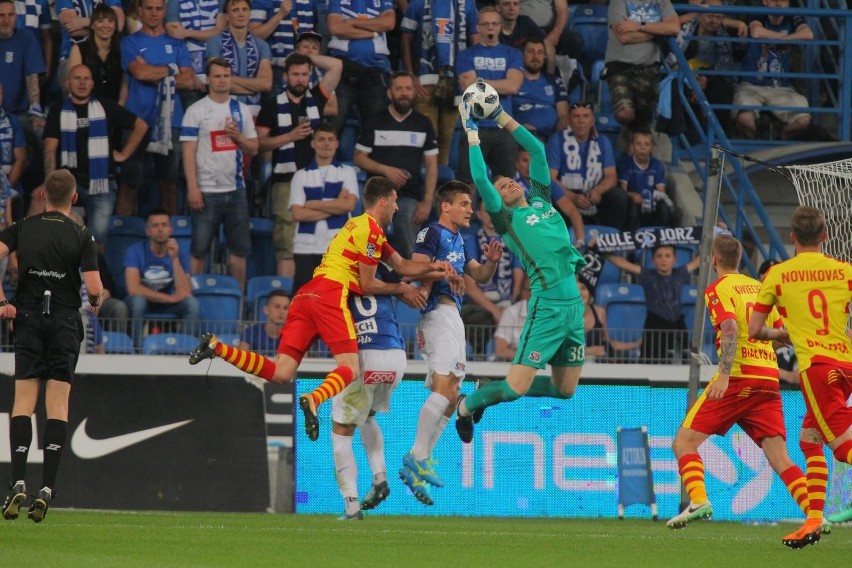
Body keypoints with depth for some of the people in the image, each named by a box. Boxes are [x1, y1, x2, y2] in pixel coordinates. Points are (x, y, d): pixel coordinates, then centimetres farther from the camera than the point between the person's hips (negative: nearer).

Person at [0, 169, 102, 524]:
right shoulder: (82, 236, -3)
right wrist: (96, 302, 14)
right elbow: (93, 287, -10)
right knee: (57, 406, 1)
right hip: (66, 322, -1)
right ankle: (47, 489, -6)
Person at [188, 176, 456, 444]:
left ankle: (216, 347, -13)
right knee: (351, 369, -14)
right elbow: (367, 284, 0)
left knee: (281, 373, -3)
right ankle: (314, 399, -41)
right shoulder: (371, 230, 0)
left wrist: (433, 267, 21)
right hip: (331, 294, -8)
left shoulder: (360, 226, 30)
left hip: (306, 295, 8)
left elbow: (402, 266, 33)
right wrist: (401, 289, 12)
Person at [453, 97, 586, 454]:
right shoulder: (507, 219, 0)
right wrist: (472, 133, -5)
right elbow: (480, 179, -11)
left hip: (574, 302, 6)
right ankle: (467, 405, 19)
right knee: (517, 387, -9)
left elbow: (537, 149, 19)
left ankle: (494, 390, 31)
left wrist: (501, 116, 18)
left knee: (565, 390, 11)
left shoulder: (541, 200, 16)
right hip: (547, 306, -6)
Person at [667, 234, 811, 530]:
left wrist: (724, 375, -24)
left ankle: (698, 501, -21)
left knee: (684, 442, 0)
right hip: (769, 379, 6)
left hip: (738, 379, -6)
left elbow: (730, 328, -17)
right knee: (779, 457, 0)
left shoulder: (718, 289, 0)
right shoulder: (759, 287, 18)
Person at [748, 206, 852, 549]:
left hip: (816, 365, -4)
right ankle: (814, 520, 9)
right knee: (809, 441, 16)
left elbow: (754, 330, 9)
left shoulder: (777, 275, 4)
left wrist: (783, 335, 27)